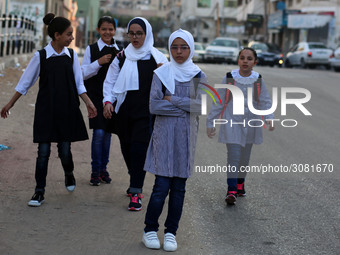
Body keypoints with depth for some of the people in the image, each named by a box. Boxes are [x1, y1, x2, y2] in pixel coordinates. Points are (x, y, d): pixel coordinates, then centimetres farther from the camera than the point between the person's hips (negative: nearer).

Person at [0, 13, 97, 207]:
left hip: (67, 110, 2)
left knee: (65, 150, 3)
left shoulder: (71, 55, 2)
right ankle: (39, 192, 5)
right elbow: (25, 83, 3)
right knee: (43, 151, -3)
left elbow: (79, 84, 7)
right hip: (46, 110, -2)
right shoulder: (41, 56, -5)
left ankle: (69, 175, 35)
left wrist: (89, 102, -6)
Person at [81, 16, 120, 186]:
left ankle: (103, 168, 18)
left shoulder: (119, 51, 6)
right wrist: (99, 62, -16)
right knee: (98, 133, -9)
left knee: (107, 133, 7)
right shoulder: (91, 49, -1)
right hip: (96, 96, -3)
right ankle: (95, 171, 1)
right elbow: (83, 73, -4)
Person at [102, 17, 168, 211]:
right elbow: (110, 82, 11)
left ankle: (136, 194, -11)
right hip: (124, 111, 3)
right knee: (127, 148, 9)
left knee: (139, 148, -13)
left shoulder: (157, 58, 2)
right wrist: (108, 101, -5)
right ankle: (136, 184, 31)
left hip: (146, 111, -3)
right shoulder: (122, 57, 8)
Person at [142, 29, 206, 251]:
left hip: (186, 136, 2)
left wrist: (172, 99, -10)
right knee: (162, 185, -6)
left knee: (179, 187, 5)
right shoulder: (161, 74, 2)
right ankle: (150, 230, 10)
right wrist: (186, 106, -9)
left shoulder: (199, 77, 6)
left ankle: (171, 232, 15)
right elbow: (154, 106, -9)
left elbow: (201, 107, -8)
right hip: (164, 134, -2)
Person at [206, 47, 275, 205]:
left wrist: (269, 118, -17)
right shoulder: (229, 79, -5)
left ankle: (240, 183, 35)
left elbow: (265, 102, 0)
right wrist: (210, 122, 3)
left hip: (250, 123, 3)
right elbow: (218, 102, 1)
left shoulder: (258, 81, 0)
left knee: (245, 155, 14)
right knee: (233, 155, -13)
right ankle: (231, 190, -12)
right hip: (232, 122, -3)